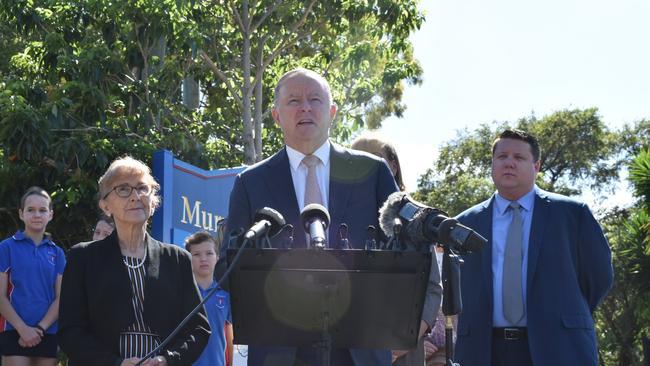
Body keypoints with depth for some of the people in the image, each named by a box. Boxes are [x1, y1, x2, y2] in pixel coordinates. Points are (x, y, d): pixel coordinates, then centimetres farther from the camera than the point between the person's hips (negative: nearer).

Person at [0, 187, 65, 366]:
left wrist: (40, 328, -10)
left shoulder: (57, 253, 10)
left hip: (49, 334, 3)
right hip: (14, 333, -3)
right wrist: (23, 329, -14)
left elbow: (60, 298, 5)